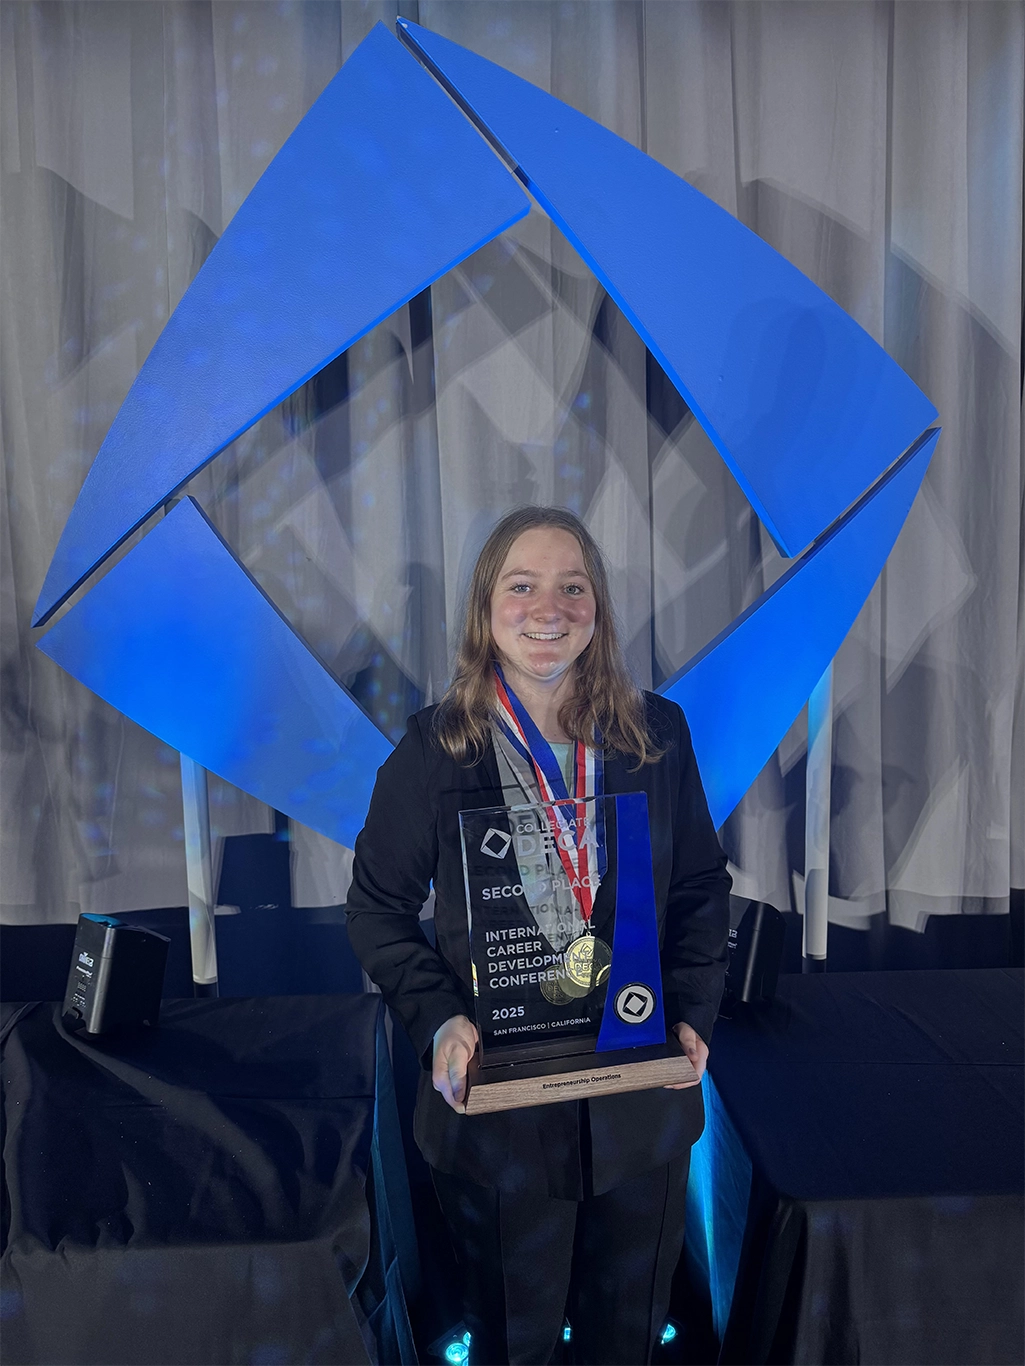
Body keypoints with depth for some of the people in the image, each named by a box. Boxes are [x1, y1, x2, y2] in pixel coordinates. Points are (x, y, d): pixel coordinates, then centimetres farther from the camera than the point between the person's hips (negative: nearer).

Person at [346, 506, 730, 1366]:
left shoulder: (657, 733, -5)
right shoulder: (434, 749, -10)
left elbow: (703, 888, 3)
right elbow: (379, 908, -3)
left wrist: (692, 1013, -8)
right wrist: (438, 1019, -16)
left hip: (641, 1098, 2)